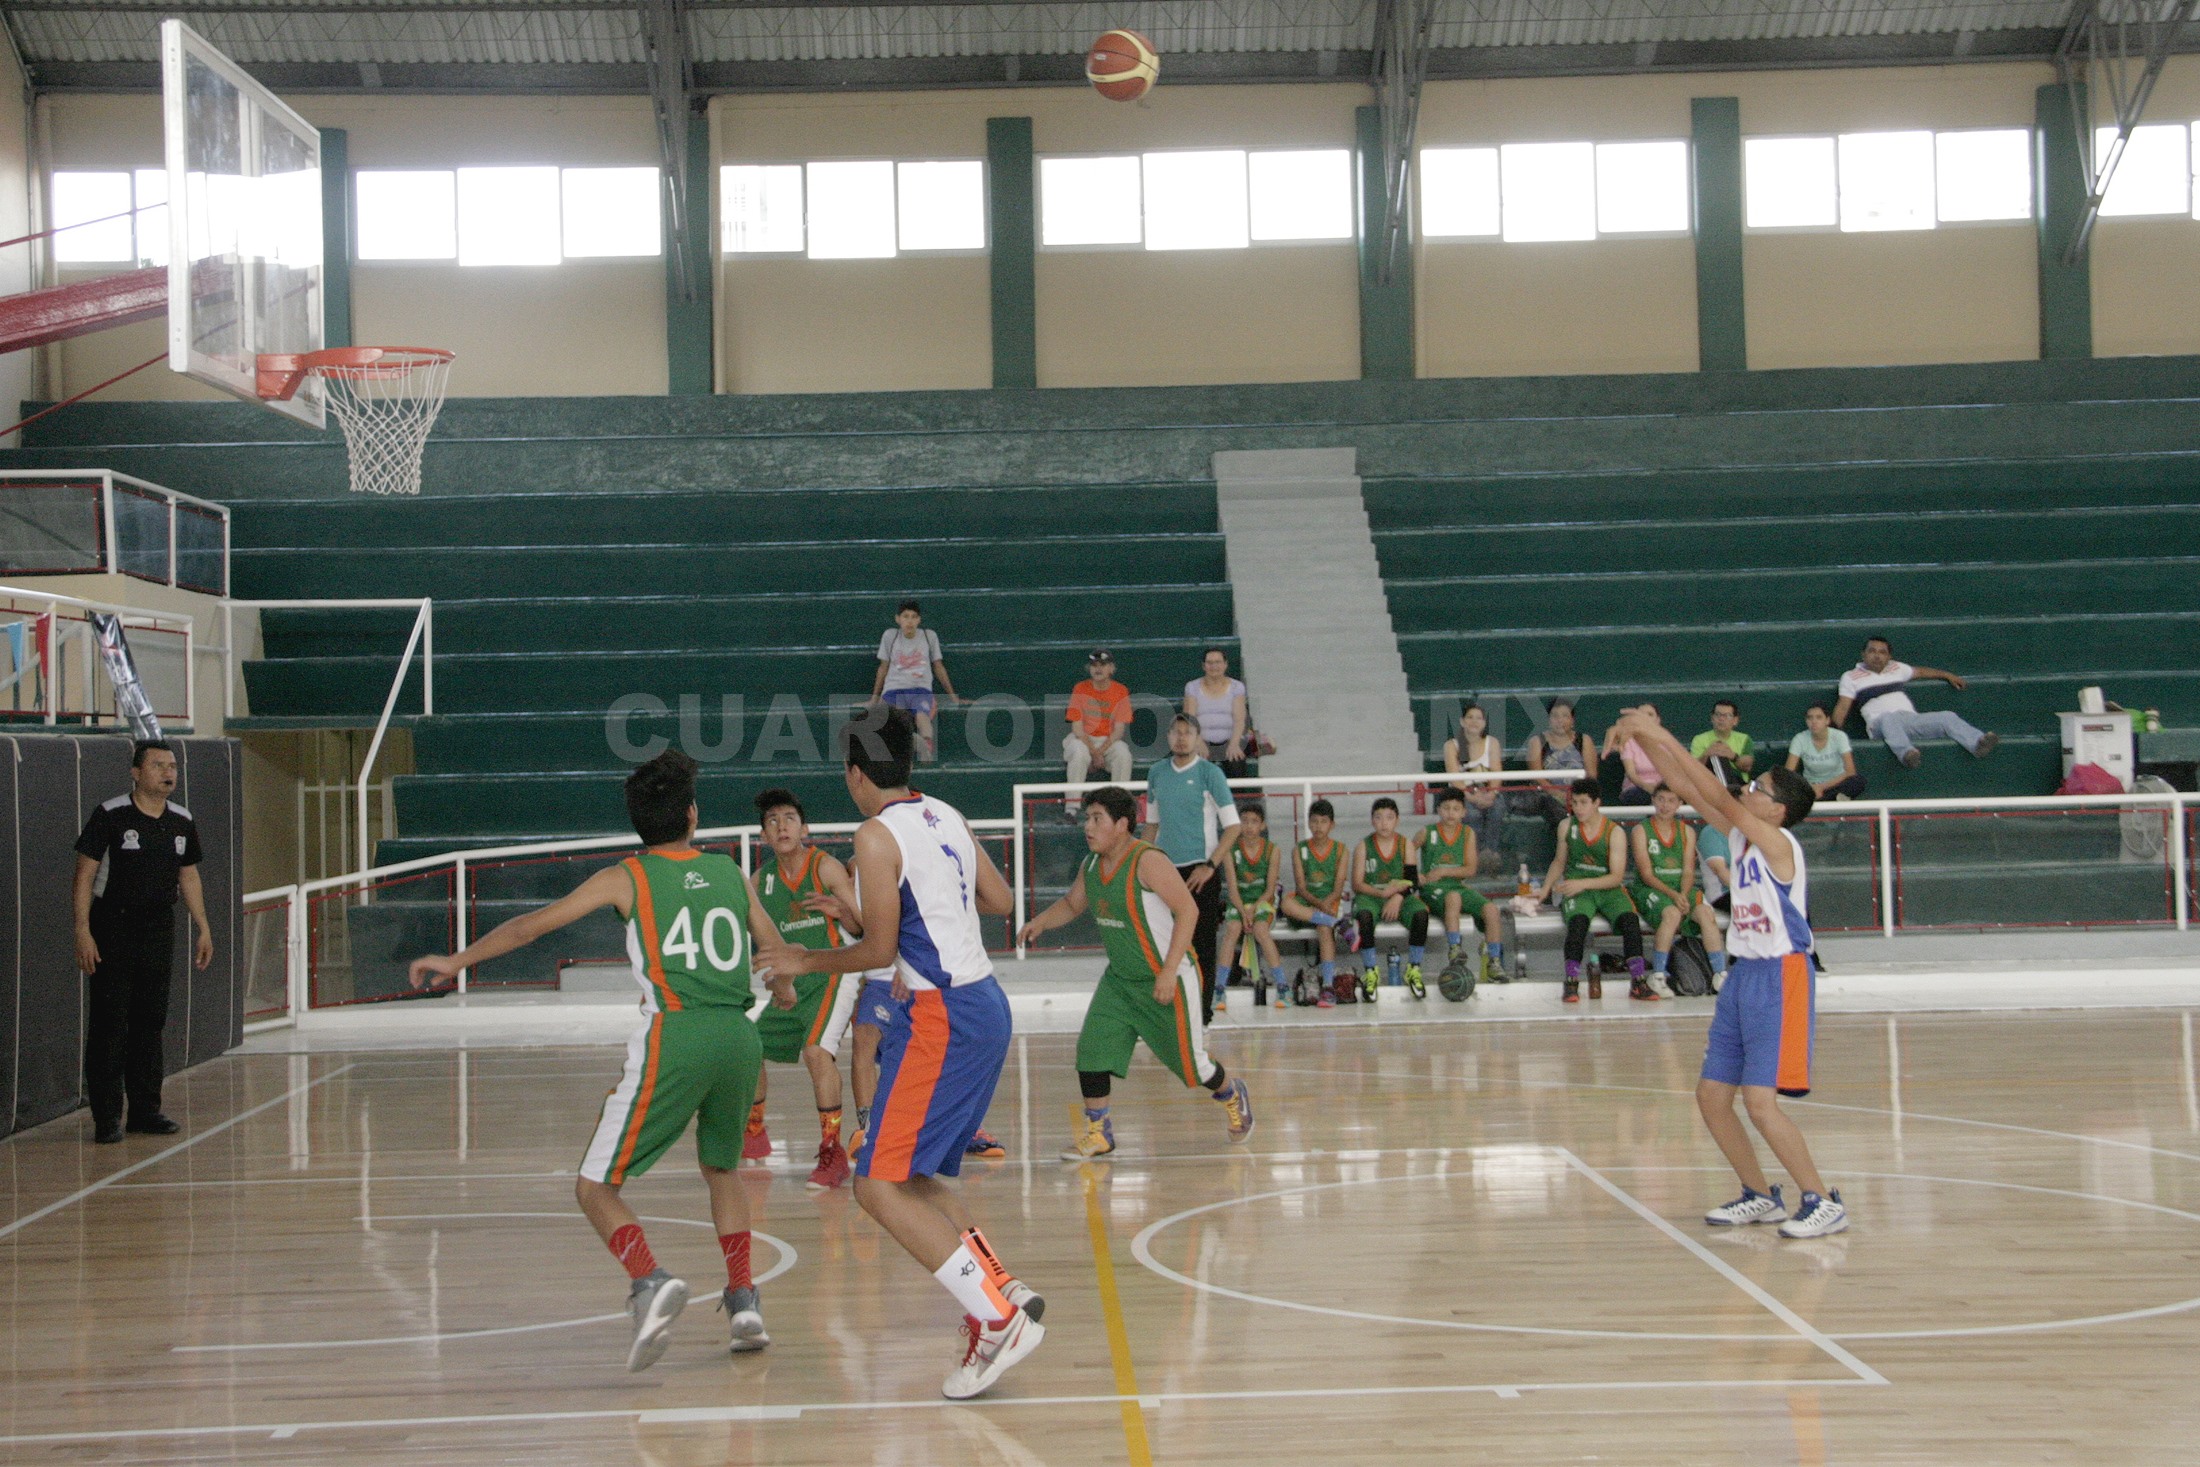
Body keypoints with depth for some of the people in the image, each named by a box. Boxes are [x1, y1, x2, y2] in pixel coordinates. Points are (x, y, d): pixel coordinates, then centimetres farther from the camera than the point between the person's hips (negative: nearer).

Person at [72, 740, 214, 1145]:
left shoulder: (182, 821, 8)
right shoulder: (110, 815, -9)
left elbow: (188, 875, 18)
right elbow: (85, 874, -9)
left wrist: (203, 928, 15)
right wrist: (83, 932, -15)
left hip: (159, 929, 5)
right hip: (111, 928, -5)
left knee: (151, 1022, 9)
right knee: (108, 1024, -4)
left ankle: (145, 1109, 17)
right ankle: (106, 1116, 1)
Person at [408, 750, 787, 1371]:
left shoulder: (627, 878, 9)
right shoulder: (730, 872, 18)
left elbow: (534, 924, 9)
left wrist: (460, 959, 22)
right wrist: (783, 988, 52)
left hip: (675, 1038, -4)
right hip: (740, 1035, 4)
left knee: (596, 1187, 4)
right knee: (722, 1168, 28)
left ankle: (650, 1280, -22)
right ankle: (744, 1302, 17)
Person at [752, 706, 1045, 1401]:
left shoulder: (878, 835, -11)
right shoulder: (946, 816, 13)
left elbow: (880, 948, -12)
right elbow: (1001, 902, 21)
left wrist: (804, 962, 2)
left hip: (941, 1017, -9)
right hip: (984, 1004, 9)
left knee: (880, 1187, -10)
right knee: (915, 1175, 19)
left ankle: (997, 1319, -17)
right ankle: (1002, 1288, 11)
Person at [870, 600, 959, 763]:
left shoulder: (930, 636, 13)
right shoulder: (890, 636, 13)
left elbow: (938, 667, 22)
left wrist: (952, 696, 24)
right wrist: (875, 697, 25)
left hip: (920, 689, -1)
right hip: (894, 688, 1)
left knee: (922, 715, -36)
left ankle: (926, 743, -63)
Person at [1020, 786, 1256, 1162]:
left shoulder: (1147, 861, -22)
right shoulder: (1091, 866, 2)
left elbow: (1188, 910, -23)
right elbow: (1072, 904, 20)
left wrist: (1169, 972, -26)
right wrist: (1042, 921, -2)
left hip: (1164, 981, -6)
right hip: (1119, 980, 7)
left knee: (1188, 1060, 6)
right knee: (1091, 1049, -8)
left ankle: (1234, 1098, 37)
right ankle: (1098, 1135, 5)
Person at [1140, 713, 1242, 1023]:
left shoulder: (1209, 773, -5)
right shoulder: (1156, 773, 10)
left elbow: (1233, 826, -7)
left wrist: (1210, 866, -15)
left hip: (1199, 872, -5)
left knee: (1201, 945, -1)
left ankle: (1202, 1012, 7)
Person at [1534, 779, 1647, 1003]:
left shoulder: (1614, 832, -3)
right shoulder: (1567, 827, 6)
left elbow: (1617, 877, -8)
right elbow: (1559, 862, 21)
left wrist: (1583, 883, -19)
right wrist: (1545, 889, 9)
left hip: (1608, 889, 0)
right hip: (1576, 891, 0)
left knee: (1630, 919, -29)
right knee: (1578, 921, -33)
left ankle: (1637, 983, -26)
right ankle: (1571, 982, -32)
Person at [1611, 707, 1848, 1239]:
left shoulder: (1778, 843, -15)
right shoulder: (1742, 836, 8)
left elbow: (1719, 798, -23)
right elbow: (1688, 789, 8)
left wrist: (1666, 739, -21)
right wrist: (1645, 742, -2)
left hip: (1780, 978, -9)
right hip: (1743, 973, 9)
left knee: (1760, 1101, -15)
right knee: (1711, 1096, 9)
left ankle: (1824, 1203, -3)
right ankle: (1760, 1196, 22)